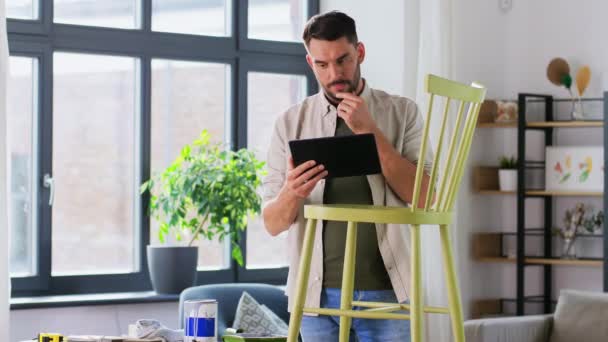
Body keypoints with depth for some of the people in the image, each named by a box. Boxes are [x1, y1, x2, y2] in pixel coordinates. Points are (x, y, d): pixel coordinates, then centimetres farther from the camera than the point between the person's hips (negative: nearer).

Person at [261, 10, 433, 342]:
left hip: (386, 292, -1)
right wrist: (291, 194, -19)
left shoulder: (402, 112, 3)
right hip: (318, 294, 1)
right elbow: (272, 223, 4)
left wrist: (370, 131, -12)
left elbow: (423, 198, -7)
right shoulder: (290, 123, 5)